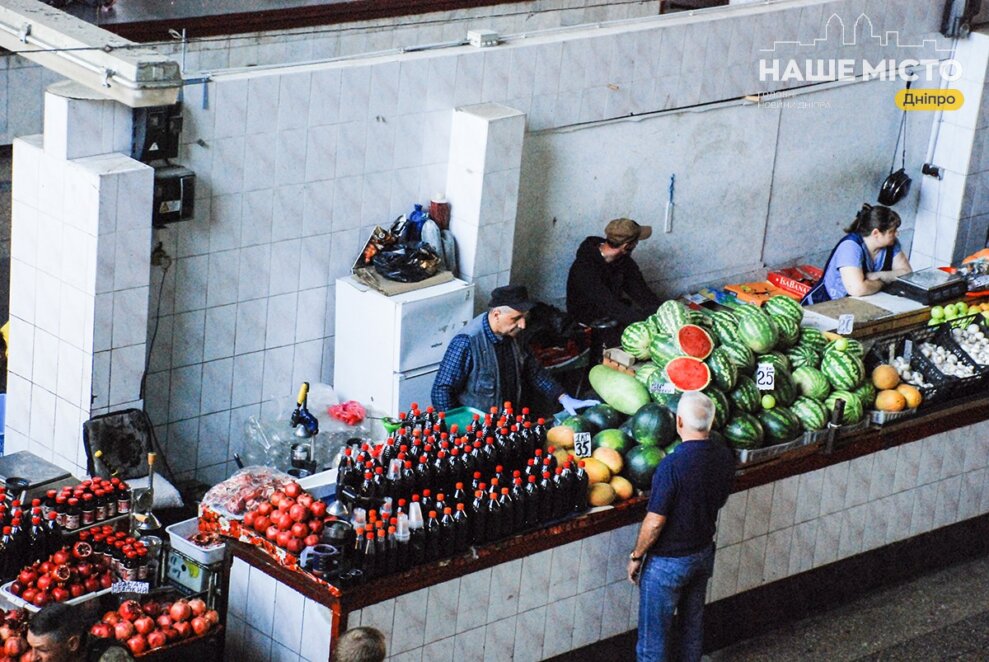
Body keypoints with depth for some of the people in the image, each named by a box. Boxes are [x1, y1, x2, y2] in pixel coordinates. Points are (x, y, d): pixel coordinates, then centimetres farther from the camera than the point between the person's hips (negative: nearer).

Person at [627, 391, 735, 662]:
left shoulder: (672, 465, -30)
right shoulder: (724, 457, -8)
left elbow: (655, 522, -25)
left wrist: (636, 557, -10)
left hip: (668, 562, -7)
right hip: (704, 553, 7)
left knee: (654, 635, 8)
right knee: (693, 623, 24)